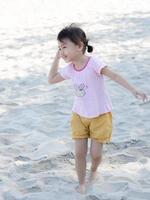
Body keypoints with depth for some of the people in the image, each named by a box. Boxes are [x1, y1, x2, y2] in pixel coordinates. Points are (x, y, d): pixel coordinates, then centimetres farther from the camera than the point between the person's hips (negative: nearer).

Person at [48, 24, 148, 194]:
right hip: (79, 116, 4)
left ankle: (93, 171, 36)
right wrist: (57, 58, 0)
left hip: (100, 116, -4)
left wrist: (133, 90, -42)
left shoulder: (93, 62, -22)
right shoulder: (69, 68, -3)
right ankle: (81, 183, 19)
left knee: (96, 153, 3)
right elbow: (51, 80, 11)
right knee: (79, 153, 1)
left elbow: (113, 75, -30)